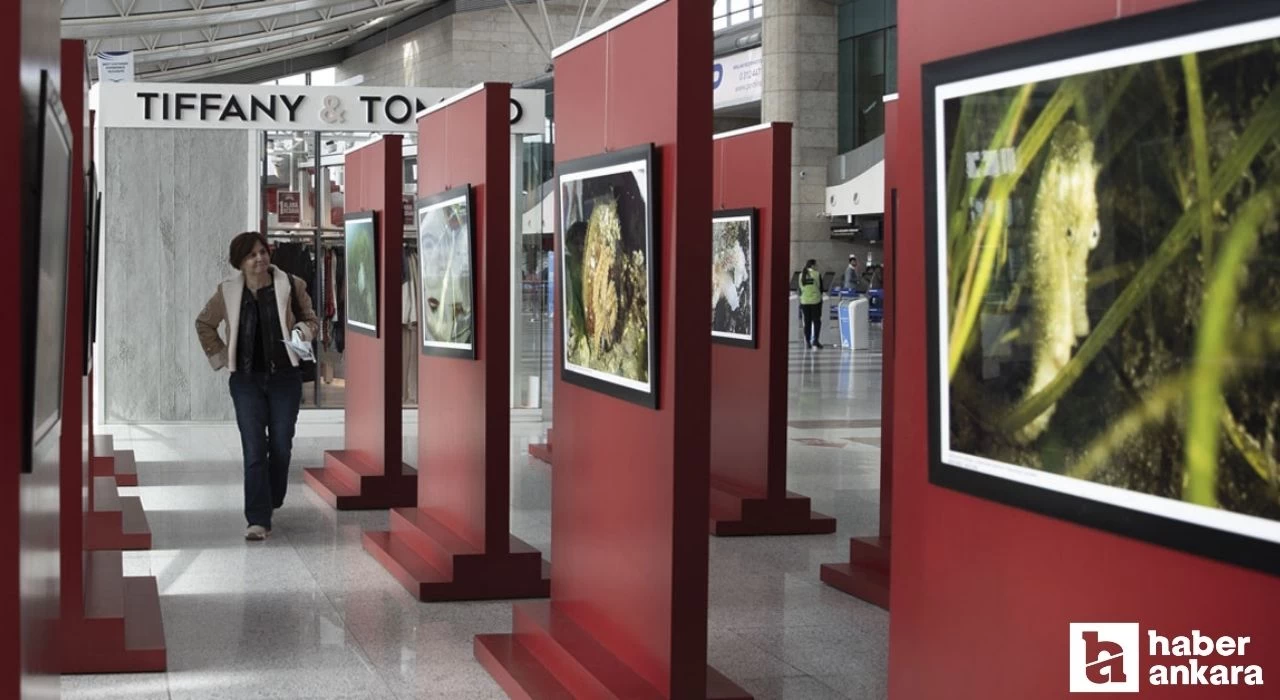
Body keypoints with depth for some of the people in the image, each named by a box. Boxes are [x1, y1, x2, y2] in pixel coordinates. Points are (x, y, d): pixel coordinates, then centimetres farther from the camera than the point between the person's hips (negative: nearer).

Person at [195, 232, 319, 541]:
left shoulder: (291, 286, -3)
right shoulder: (227, 292, -1)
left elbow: (311, 320, 9)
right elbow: (204, 324, 15)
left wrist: (303, 330, -14)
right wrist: (220, 357, 7)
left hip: (284, 377, 1)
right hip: (246, 379, 0)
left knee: (281, 447, 8)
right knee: (254, 449, -7)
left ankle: (272, 503, 31)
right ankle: (258, 520, -9)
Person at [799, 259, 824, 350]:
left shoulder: (801, 275, 4)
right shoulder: (817, 275, -7)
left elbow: (800, 289, 7)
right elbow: (820, 288, -2)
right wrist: (820, 296, 13)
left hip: (804, 301, 4)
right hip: (815, 301, -4)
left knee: (807, 322, 9)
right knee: (816, 321, 3)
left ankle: (807, 342, 9)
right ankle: (815, 341, -4)